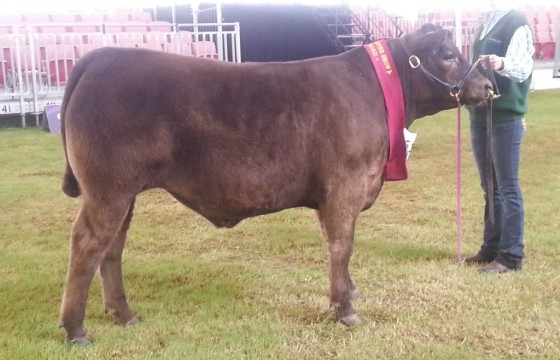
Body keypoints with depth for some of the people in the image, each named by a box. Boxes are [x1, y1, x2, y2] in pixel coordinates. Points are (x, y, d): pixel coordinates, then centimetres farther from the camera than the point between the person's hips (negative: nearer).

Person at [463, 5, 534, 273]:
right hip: (481, 116, 8)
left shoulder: (516, 23, -11)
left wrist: (502, 64, -44)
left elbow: (524, 66, -26)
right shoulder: (486, 24, 13)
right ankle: (492, 248, 23)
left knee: (508, 188, -3)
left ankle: (512, 255, 4)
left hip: (506, 119, -8)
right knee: (490, 188, 14)